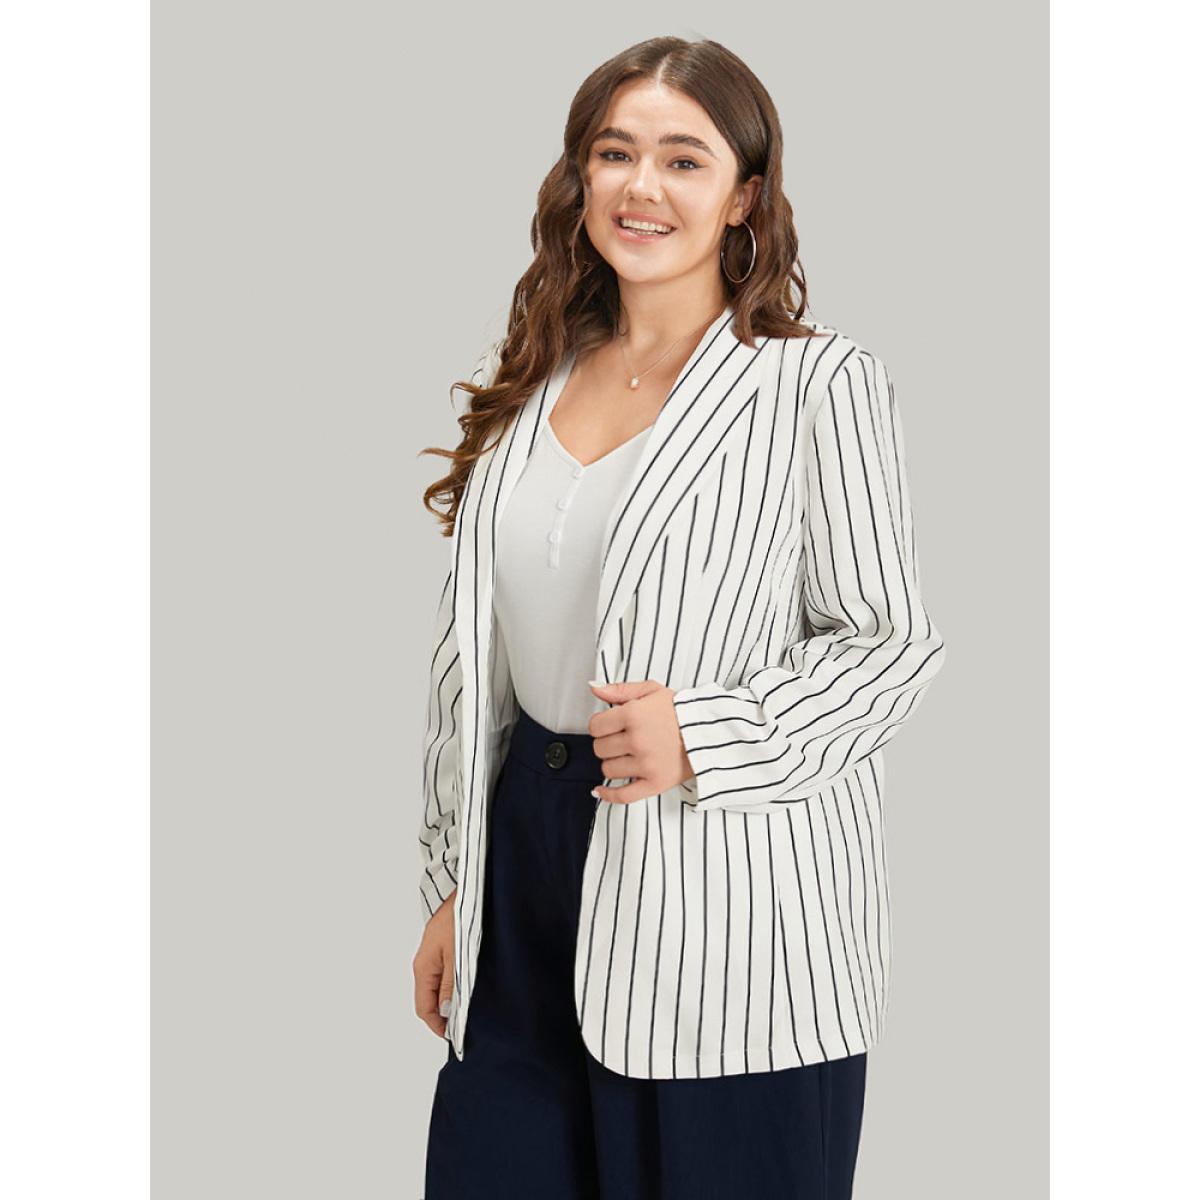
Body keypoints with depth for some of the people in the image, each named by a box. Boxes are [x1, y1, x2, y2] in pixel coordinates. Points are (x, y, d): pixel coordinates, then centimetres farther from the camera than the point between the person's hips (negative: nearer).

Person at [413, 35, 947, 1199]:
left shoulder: (820, 384, -7)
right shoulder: (533, 379, 10)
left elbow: (893, 644, -6)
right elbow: (474, 659, 14)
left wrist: (707, 736, -20)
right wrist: (452, 886, 15)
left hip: (729, 900, -5)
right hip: (532, 863, 5)